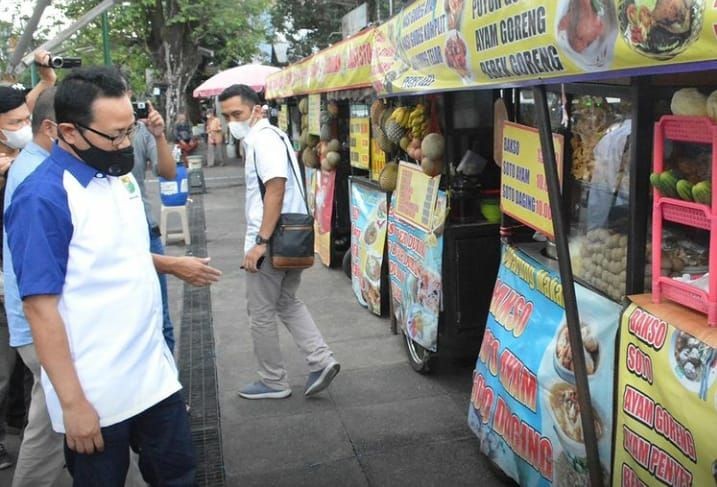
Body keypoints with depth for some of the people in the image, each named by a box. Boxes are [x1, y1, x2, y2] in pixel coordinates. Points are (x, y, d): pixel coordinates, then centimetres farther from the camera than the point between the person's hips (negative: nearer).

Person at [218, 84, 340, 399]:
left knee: (261, 313, 4)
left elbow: (275, 189, -24)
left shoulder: (263, 138, -15)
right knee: (287, 303, 20)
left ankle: (273, 382, 17)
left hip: (271, 242, -10)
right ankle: (321, 361, 11)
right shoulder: (271, 136, 15)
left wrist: (261, 242, -25)